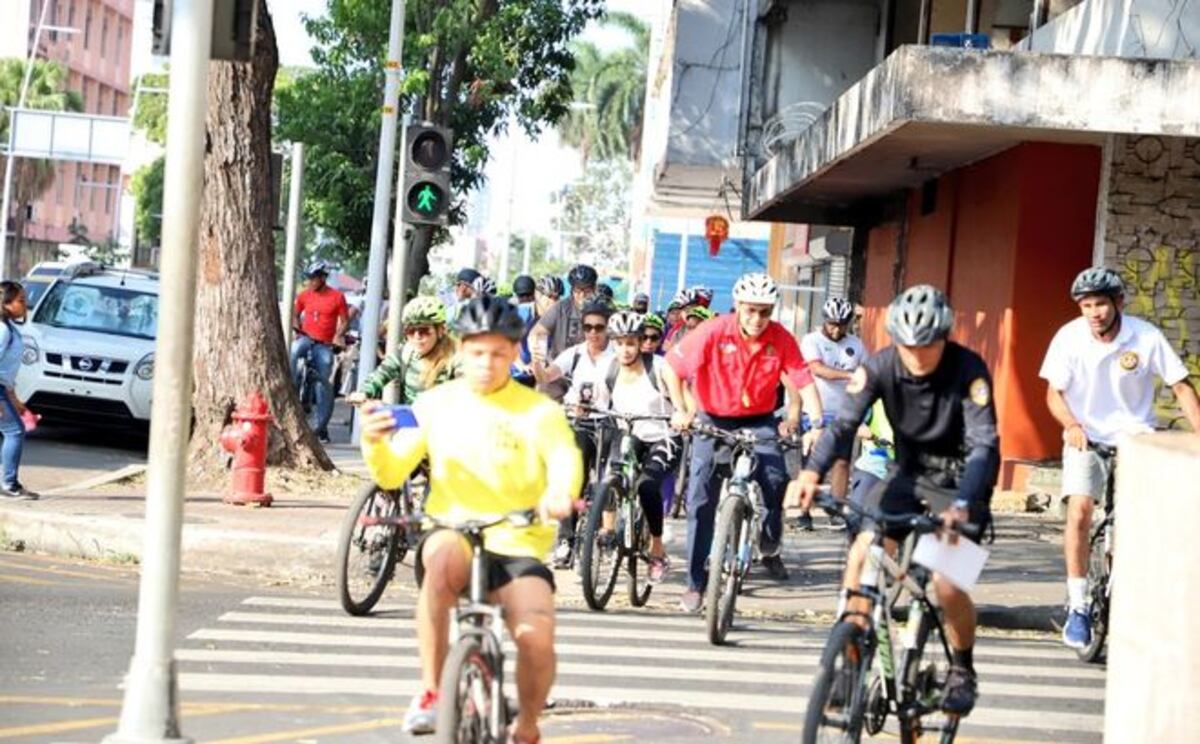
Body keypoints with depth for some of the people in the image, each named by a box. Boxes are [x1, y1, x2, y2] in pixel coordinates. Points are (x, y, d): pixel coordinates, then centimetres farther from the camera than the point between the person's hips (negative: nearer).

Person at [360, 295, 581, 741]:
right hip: (453, 534, 0)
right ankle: (431, 692, -24)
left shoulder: (537, 412, 1)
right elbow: (393, 474, 2)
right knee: (442, 555, -37)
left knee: (537, 637, -25)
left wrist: (560, 492, -41)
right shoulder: (436, 404, 5)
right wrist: (375, 445, -21)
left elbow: (565, 457, -18)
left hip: (517, 548, 0)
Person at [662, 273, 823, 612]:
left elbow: (803, 381, -16)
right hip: (713, 418, -1)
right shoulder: (714, 332, -18)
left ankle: (770, 546, 6)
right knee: (700, 497, -7)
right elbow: (672, 366, -11)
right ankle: (696, 582, 2)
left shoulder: (781, 339, -14)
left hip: (759, 420, 1)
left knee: (775, 475, -23)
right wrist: (680, 410, -19)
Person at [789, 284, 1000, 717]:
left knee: (948, 585, -17)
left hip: (958, 480, -4)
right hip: (908, 473, 4)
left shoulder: (968, 370, -24)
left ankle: (962, 670, 11)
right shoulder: (881, 366, -15)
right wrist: (811, 473, -39)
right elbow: (844, 423, -21)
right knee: (860, 558, -15)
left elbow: (984, 445, -31)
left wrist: (963, 503, -48)